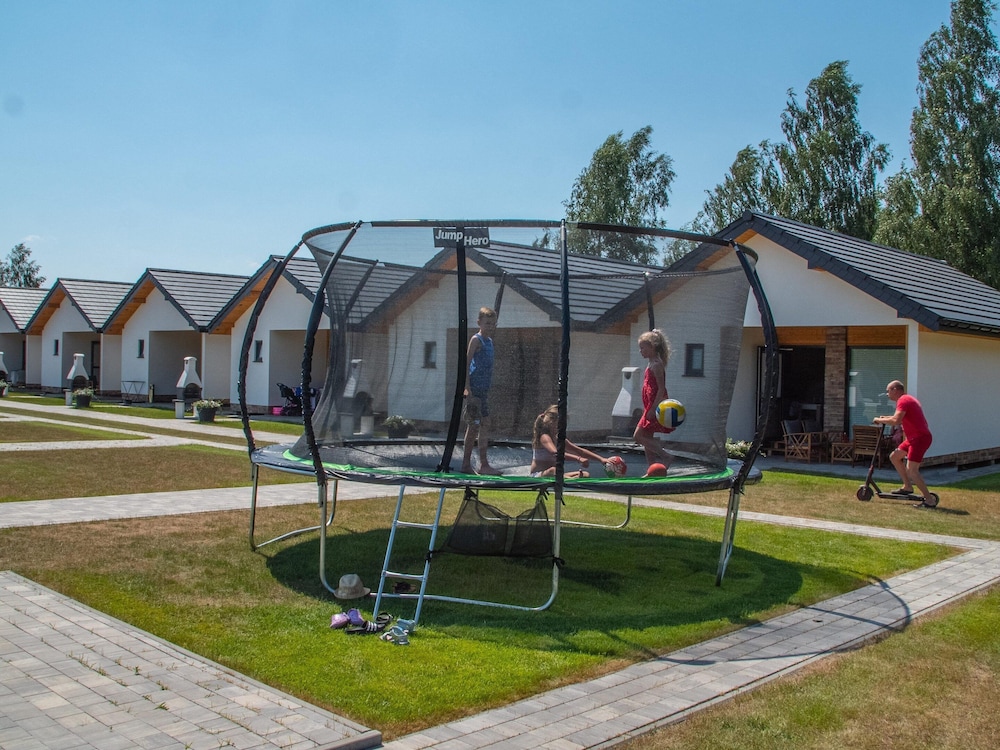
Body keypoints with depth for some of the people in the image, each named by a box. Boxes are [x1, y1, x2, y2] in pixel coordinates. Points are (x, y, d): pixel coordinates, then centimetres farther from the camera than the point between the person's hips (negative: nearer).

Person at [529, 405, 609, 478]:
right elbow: (555, 454, -34)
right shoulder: (544, 437, -14)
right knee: (552, 470, -42)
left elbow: (580, 451, 16)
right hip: (538, 475, -9)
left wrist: (601, 459, 7)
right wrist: (578, 459, -44)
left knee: (585, 474, -5)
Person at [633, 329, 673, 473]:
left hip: (654, 407, -10)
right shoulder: (651, 363, 15)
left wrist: (653, 409, -23)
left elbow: (661, 389, -19)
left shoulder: (656, 365, -14)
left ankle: (666, 456, -8)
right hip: (650, 407, 10)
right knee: (647, 439, 10)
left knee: (638, 436, -11)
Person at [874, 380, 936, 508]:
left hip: (920, 437, -11)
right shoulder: (908, 399, 18)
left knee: (911, 470, -14)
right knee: (894, 457, 17)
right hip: (913, 437, 11)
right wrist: (886, 418, 11)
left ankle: (930, 500, -11)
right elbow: (901, 419, 24)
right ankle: (907, 487, 22)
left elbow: (896, 421, -28)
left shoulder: (903, 400, -15)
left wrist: (880, 420, -15)